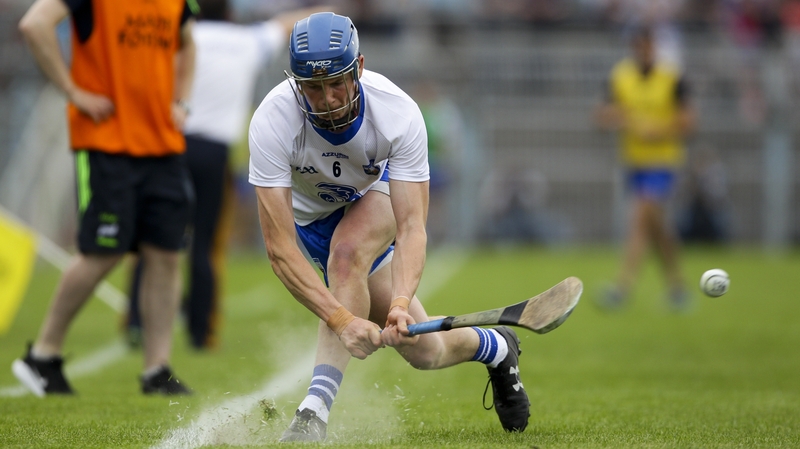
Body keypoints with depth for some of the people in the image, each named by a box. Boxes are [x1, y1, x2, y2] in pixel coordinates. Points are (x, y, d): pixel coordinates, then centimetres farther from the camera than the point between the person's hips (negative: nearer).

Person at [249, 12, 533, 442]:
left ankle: (316, 410, -33)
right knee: (425, 351, 0)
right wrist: (340, 317, -52)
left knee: (348, 251, -37)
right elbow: (279, 246, -40)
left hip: (379, 193, -1)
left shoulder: (398, 113, -35)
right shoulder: (272, 122, -37)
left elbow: (412, 227, -38)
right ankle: (496, 349, 34)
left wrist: (400, 302, -57)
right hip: (311, 217, 1)